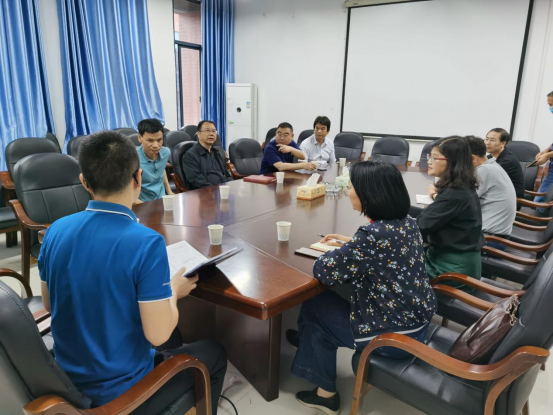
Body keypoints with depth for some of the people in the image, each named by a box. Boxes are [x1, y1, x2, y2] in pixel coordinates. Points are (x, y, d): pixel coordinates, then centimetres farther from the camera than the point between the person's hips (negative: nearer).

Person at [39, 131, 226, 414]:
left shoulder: (55, 231, -9)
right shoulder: (146, 242, -29)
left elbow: (49, 305, 5)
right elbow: (157, 334, -25)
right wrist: (174, 291, -6)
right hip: (121, 391, -6)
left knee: (174, 338, 29)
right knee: (214, 354, 18)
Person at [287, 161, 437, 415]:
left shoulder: (373, 234, -29)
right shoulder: (407, 223, -3)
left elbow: (323, 272, -22)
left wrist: (337, 251, -3)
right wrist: (350, 245, 10)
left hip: (395, 335, -8)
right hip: (417, 322, 8)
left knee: (314, 306, 11)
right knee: (328, 300, 20)